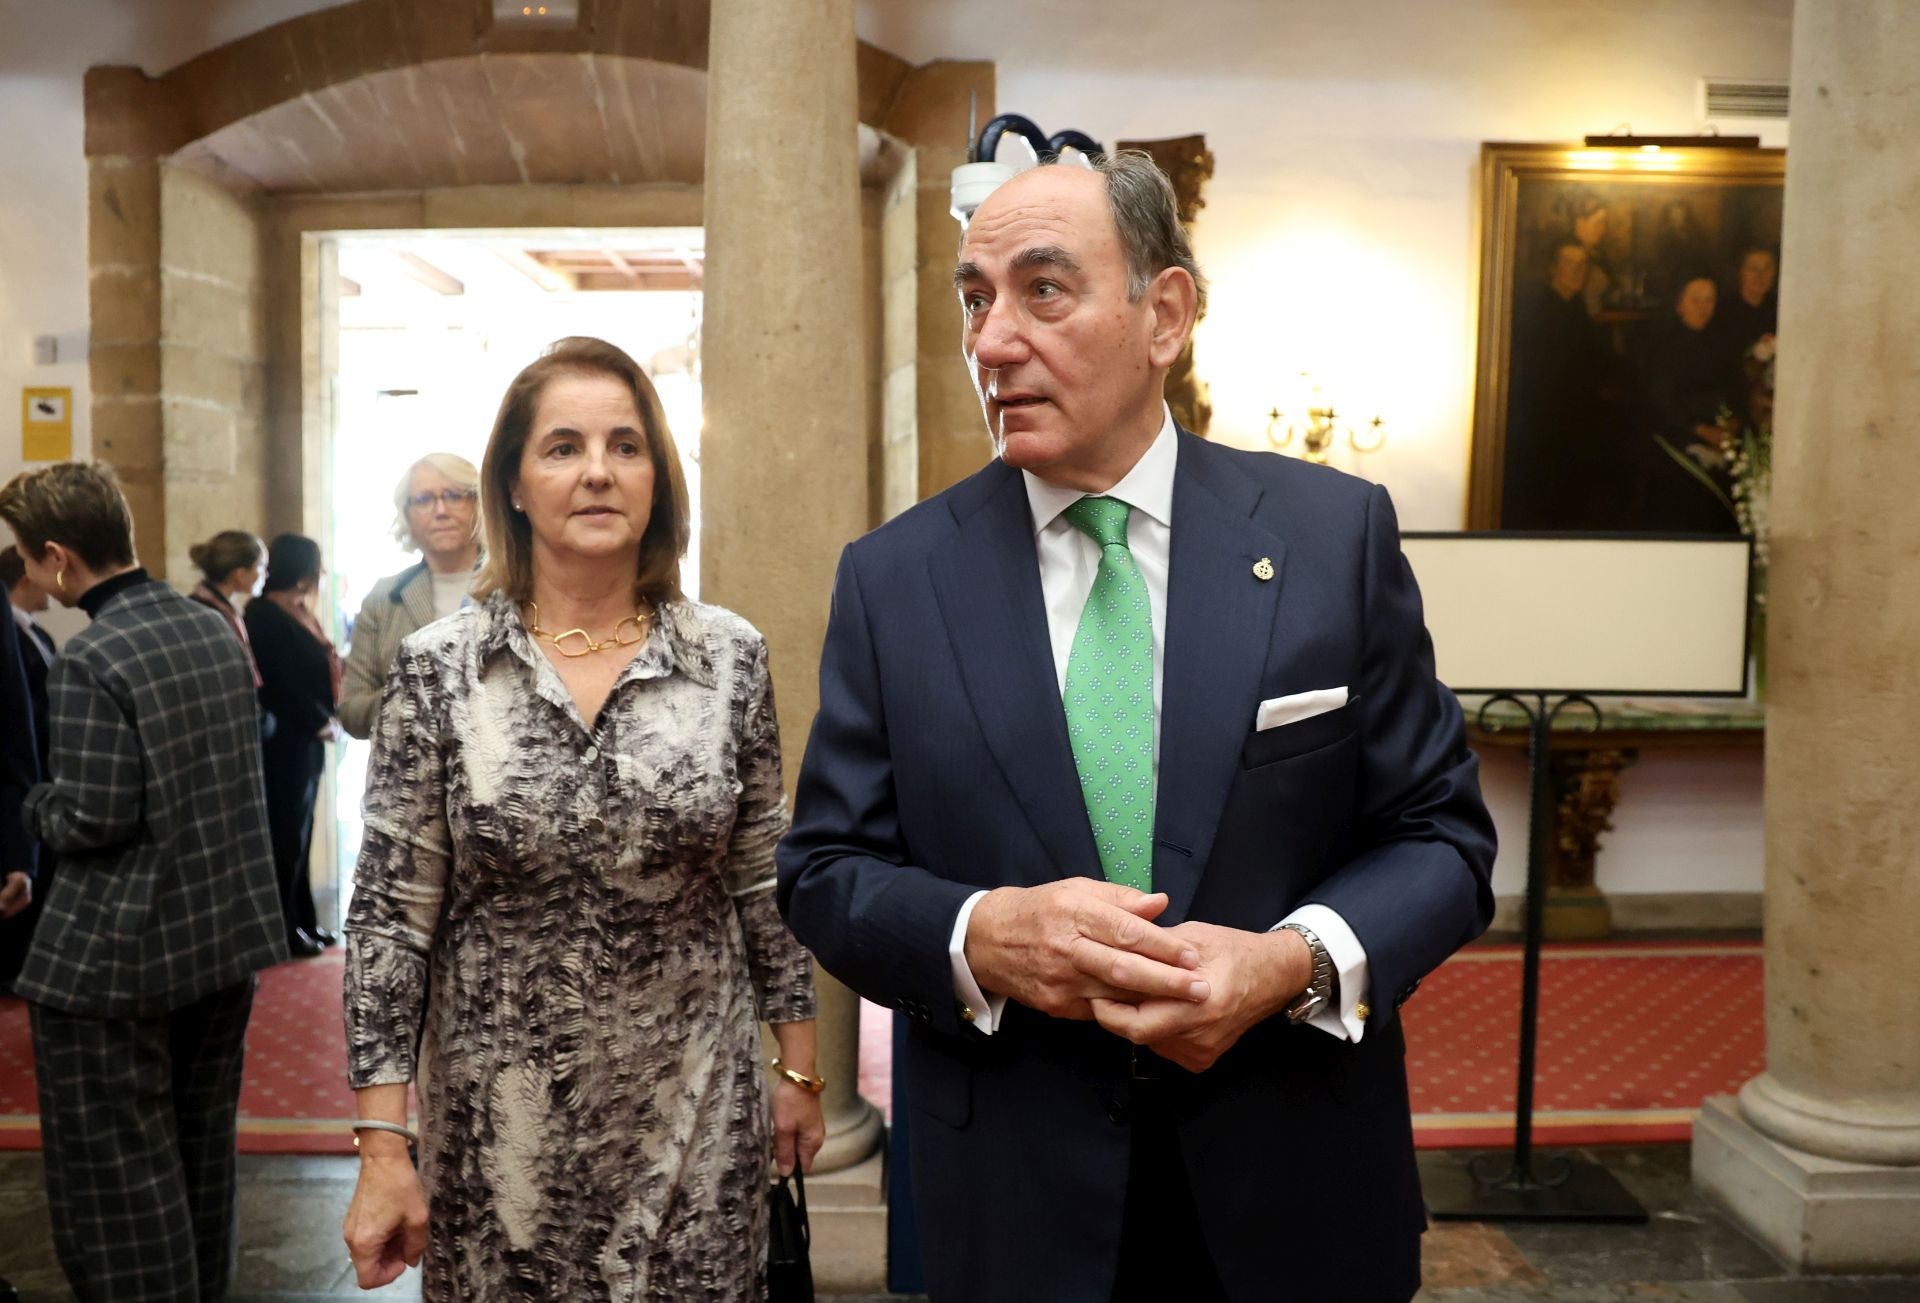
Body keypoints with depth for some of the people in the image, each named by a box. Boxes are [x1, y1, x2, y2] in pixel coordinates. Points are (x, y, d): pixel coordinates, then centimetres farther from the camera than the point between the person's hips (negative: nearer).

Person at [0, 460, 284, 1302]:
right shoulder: (214, 629, 5)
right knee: (201, 1151, 20)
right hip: (229, 928, 8)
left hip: (114, 955, -8)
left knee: (112, 1171, 5)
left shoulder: (91, 659, -19)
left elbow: (92, 820, -21)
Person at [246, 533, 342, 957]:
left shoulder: (301, 612, 12)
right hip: (285, 743, -8)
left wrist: (327, 719, -3)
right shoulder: (264, 615, -13)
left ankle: (304, 921, 22)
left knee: (300, 832, 14)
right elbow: (282, 682, -18)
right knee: (287, 836, 0)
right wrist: (322, 724, -11)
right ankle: (285, 930, 9)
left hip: (309, 739, 8)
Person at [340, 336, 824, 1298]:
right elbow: (391, 915, -5)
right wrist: (382, 1149, -6)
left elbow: (766, 882, 3)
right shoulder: (439, 669, -7)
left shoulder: (730, 656, -4)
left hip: (697, 1114, 1)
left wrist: (798, 1067, 6)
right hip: (500, 1120, 0)